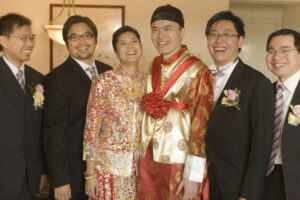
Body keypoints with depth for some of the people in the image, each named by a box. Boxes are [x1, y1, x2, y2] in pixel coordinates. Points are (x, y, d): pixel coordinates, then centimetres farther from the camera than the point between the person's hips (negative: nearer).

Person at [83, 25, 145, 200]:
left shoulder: (147, 81, 3)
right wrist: (90, 173, -8)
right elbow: (91, 128, -7)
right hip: (109, 164, -3)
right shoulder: (104, 81, -8)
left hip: (141, 164, 3)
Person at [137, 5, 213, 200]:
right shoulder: (153, 67, 6)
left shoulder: (198, 71, -12)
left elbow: (201, 124, -15)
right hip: (148, 158, 6)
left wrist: (193, 176, -16)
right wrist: (142, 153, 10)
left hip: (179, 162, -5)